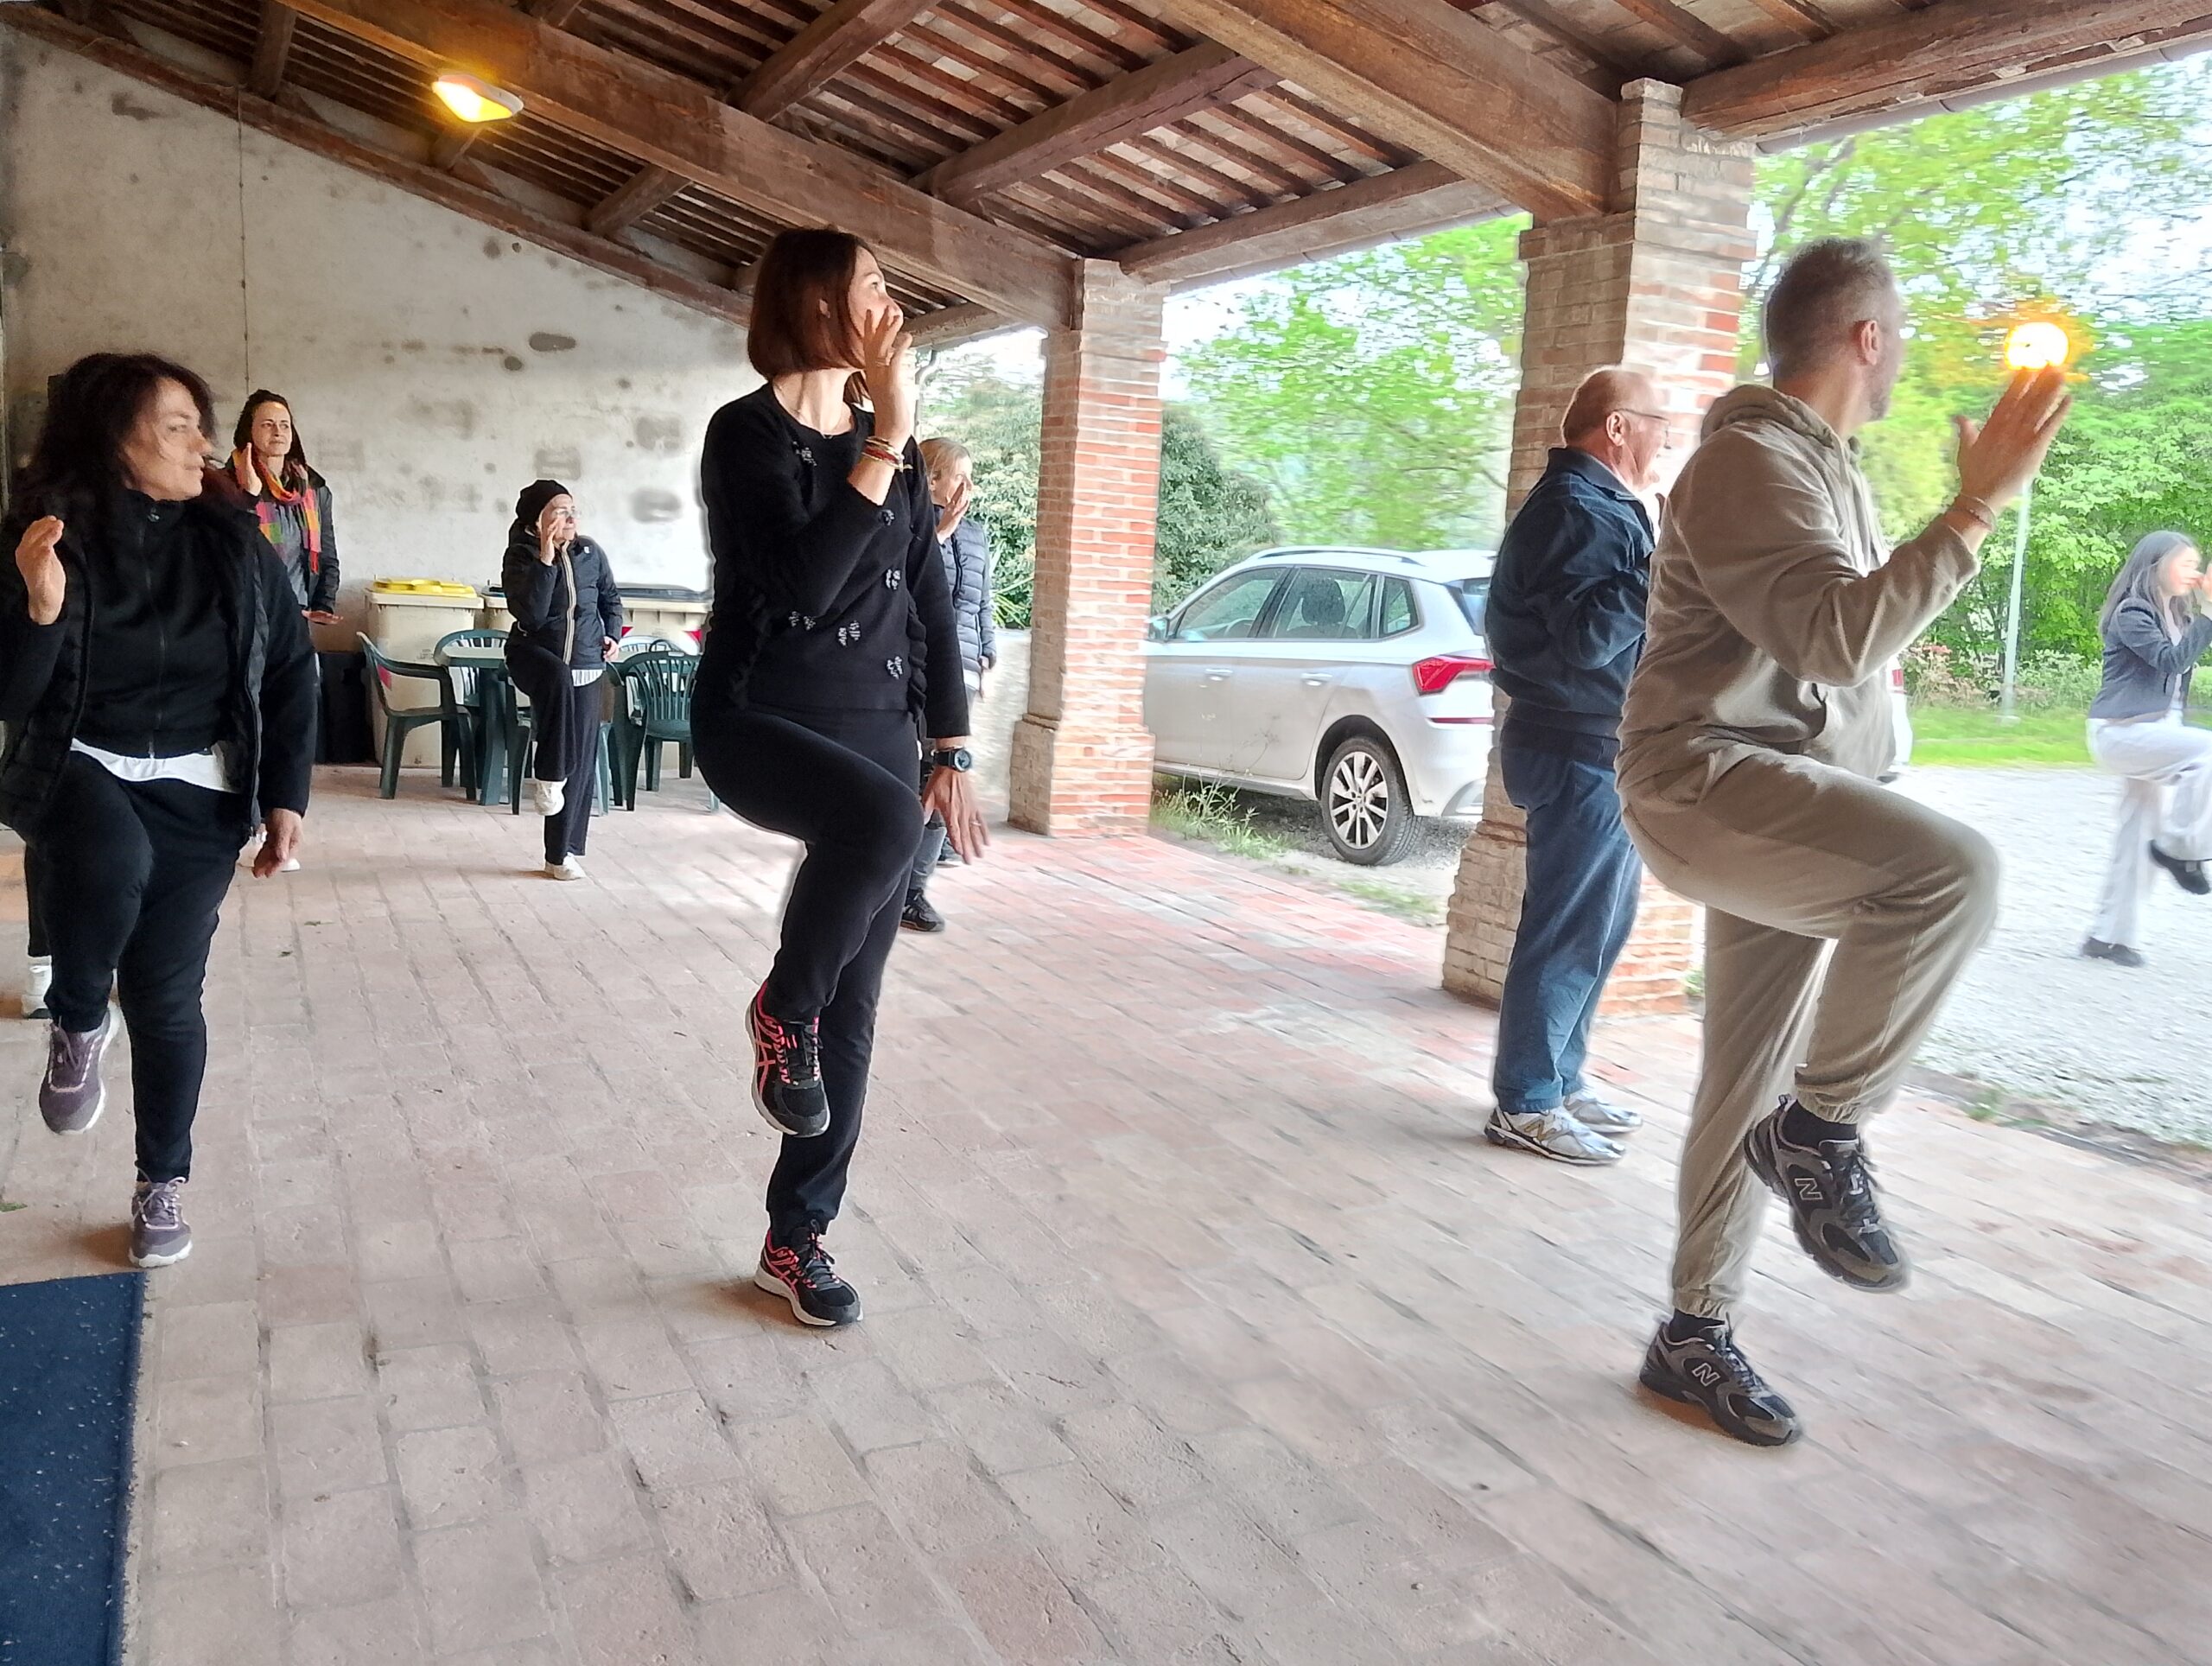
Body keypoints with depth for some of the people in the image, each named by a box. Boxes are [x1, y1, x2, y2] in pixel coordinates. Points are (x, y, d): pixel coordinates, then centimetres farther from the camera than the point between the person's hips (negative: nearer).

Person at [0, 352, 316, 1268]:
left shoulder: (234, 543, -1)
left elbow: (291, 674, 5)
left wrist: (286, 799, 1)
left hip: (196, 791, 2)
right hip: (79, 770, -1)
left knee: (166, 995, -1)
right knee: (111, 860, -36)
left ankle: (163, 1182, 20)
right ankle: (78, 1023, -4)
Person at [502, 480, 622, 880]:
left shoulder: (590, 552, 0)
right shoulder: (520, 556, -9)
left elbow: (611, 599, 18)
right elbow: (531, 615, -24)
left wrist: (613, 634, 2)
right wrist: (546, 558, -26)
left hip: (585, 667, 4)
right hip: (534, 656, -4)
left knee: (581, 759, 0)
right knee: (559, 676, -41)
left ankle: (563, 853, 11)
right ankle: (547, 776, -27)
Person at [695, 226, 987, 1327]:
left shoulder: (891, 445, 10)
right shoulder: (749, 432, -8)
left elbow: (931, 605, 12)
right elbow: (803, 584, -24)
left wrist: (949, 755, 7)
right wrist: (884, 441, -22)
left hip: (873, 730, 6)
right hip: (759, 719, -5)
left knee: (854, 1007, 5)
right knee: (880, 817, -39)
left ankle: (797, 1238, 20)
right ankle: (781, 1010, -9)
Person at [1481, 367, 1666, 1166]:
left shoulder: (1602, 507, 20)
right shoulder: (1578, 510, -15)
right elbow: (1589, 637, -26)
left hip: (1602, 750, 11)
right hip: (1580, 750, -11)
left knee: (1599, 925, 16)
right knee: (1567, 931, -5)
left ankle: (1561, 1078, 27)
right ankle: (1526, 1103, 4)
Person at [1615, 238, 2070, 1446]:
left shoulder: (1826, 468, 20)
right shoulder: (1749, 461, -11)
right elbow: (1839, 636, -24)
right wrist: (1979, 505, -20)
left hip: (1794, 804, 10)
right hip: (1706, 781, -10)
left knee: (1749, 1084, 9)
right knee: (1951, 869, -33)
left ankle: (1695, 1336, 21)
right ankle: (1824, 1131, -13)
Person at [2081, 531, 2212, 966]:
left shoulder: (2177, 616, 17)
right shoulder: (2132, 614, -9)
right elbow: (2172, 660, -21)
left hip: (2156, 731, 8)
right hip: (2122, 731, -8)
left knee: (2138, 837, 6)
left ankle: (2109, 936, 11)